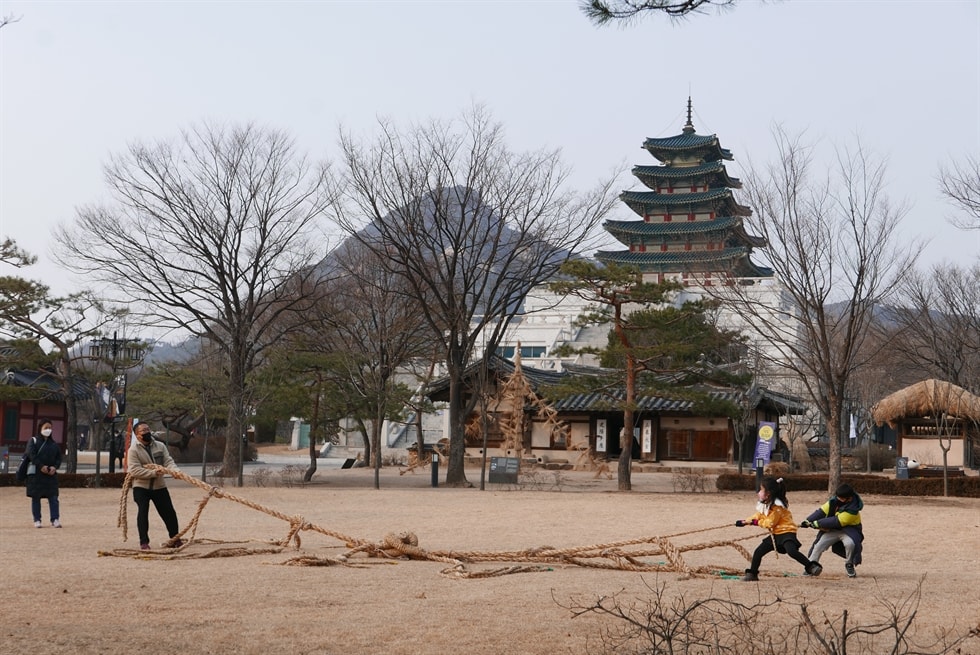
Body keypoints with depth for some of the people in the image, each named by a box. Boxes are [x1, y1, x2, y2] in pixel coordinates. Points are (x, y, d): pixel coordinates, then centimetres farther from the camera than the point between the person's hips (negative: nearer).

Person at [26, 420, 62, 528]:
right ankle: (37, 520, 7)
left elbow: (59, 457, 11)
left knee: (53, 497, -4)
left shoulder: (54, 444, 14)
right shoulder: (34, 441, 2)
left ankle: (55, 520, -6)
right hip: (36, 473, -3)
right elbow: (31, 454, -11)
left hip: (51, 474, 3)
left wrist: (55, 467, -9)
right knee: (36, 497, 1)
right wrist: (41, 466, -20)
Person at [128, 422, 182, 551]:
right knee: (143, 512, -15)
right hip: (141, 487, -4)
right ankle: (144, 542, -7)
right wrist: (153, 473, -28)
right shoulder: (134, 450, -10)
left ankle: (175, 539, 21)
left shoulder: (160, 446, 4)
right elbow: (135, 470, -19)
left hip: (159, 486, 4)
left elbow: (168, 461, -5)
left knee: (169, 512, 6)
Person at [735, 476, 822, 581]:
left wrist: (756, 522, -9)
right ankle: (752, 574, 16)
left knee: (792, 551, -31)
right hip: (775, 534, 9)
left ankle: (811, 566, -23)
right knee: (758, 552, 6)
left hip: (786, 532, -9)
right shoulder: (764, 505, 9)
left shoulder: (777, 506, -20)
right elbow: (757, 516, 18)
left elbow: (770, 523, -18)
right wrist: (745, 522, 7)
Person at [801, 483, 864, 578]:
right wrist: (808, 521, -26)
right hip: (833, 530, 5)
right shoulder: (834, 500, -12)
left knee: (850, 543, -33)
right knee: (818, 545, -8)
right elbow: (822, 511, -13)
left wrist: (817, 523, -28)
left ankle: (849, 565, -7)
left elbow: (836, 522, -31)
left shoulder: (852, 509, -29)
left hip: (849, 529, -5)